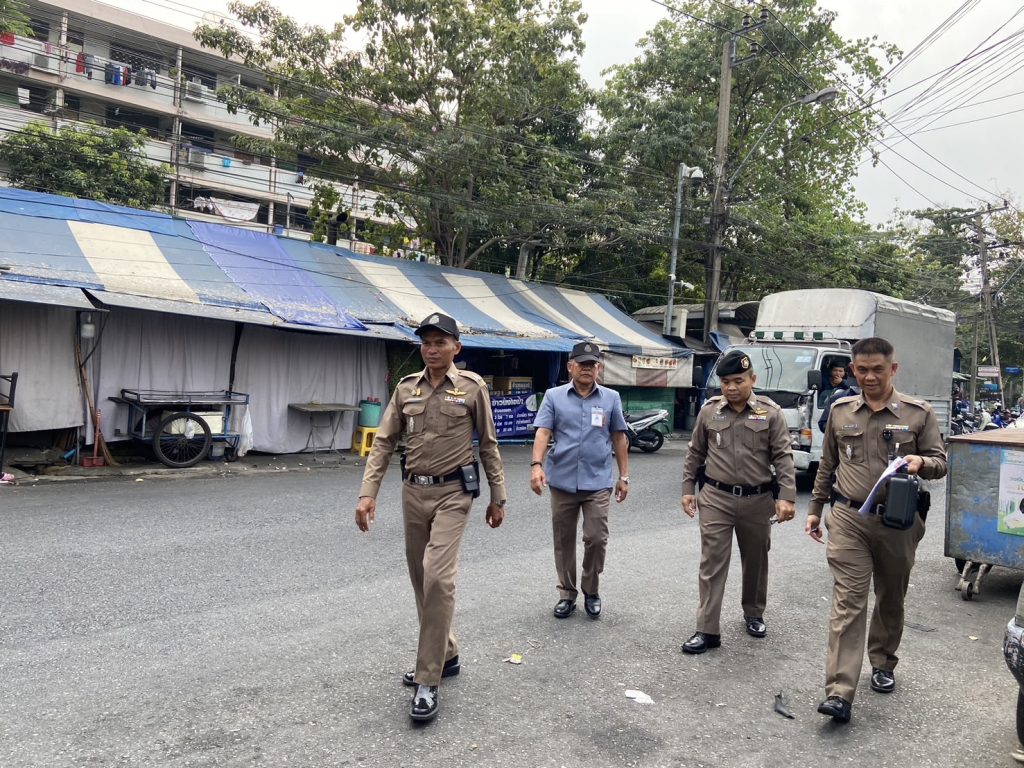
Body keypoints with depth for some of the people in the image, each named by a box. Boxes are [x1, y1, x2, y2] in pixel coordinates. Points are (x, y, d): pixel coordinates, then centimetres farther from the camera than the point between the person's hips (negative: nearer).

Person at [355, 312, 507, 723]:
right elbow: (383, 443, 3)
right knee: (422, 580, 13)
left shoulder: (472, 387, -4)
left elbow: (488, 445, 2)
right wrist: (367, 493, -6)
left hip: (452, 492, -5)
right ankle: (445, 655, 33)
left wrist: (497, 497, 3)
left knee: (437, 578, -15)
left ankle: (428, 681, -4)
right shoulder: (406, 388, 5)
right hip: (413, 491, 5)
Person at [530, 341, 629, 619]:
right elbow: (543, 433, -7)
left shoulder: (611, 398, 5)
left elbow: (619, 438, 9)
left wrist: (623, 476, 8)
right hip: (562, 481, 0)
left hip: (598, 482, 0)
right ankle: (567, 594, 25)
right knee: (563, 541, 10)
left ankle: (591, 592, 22)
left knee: (596, 539, -1)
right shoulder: (554, 396, 1)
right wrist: (537, 465, -21)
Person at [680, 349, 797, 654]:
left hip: (757, 500, 0)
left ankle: (754, 614, 39)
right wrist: (688, 489, 6)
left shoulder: (770, 412, -3)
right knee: (712, 564, -1)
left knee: (756, 561, 16)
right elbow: (695, 453, 9)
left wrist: (787, 496, -14)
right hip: (716, 499, 0)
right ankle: (707, 630, 5)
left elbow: (783, 457, -5)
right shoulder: (709, 411, 2)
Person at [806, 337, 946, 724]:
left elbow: (940, 462, 3)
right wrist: (815, 509, 15)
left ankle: (882, 665, 39)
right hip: (849, 520, 0)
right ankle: (839, 693, -9)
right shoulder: (840, 411, 5)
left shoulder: (918, 413, -1)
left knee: (891, 600, 16)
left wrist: (920, 462, -21)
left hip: (897, 521, 0)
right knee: (848, 602, -6)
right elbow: (827, 465, 13)